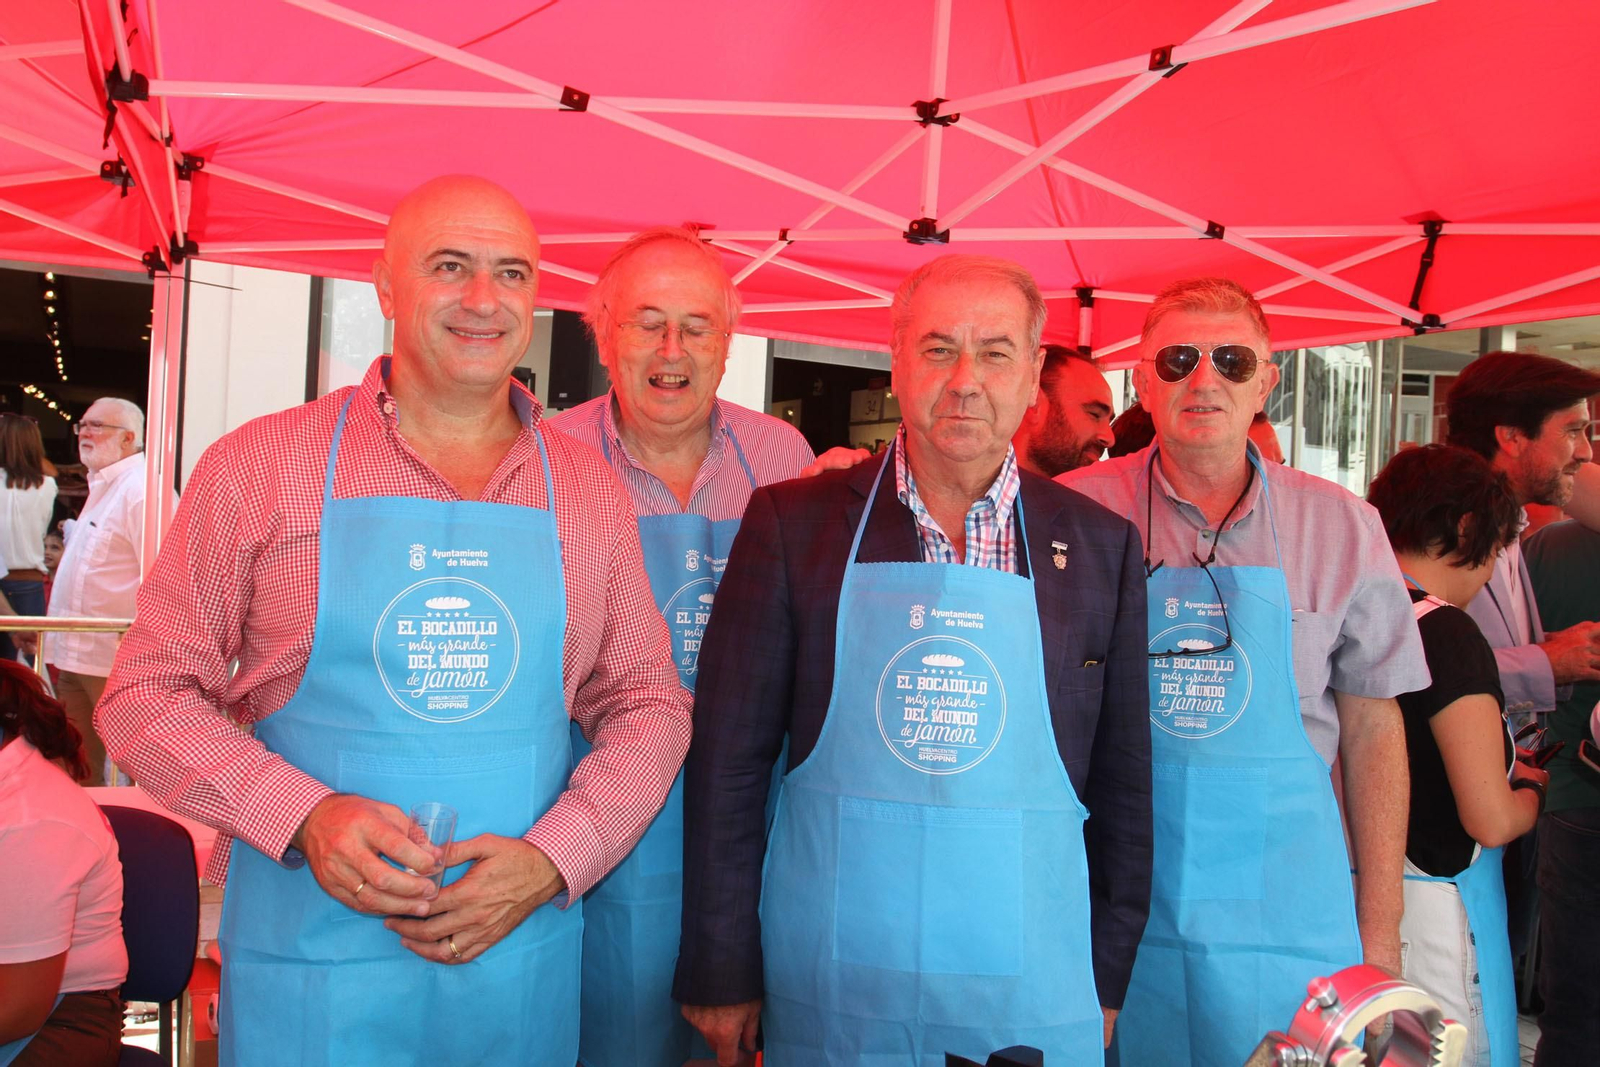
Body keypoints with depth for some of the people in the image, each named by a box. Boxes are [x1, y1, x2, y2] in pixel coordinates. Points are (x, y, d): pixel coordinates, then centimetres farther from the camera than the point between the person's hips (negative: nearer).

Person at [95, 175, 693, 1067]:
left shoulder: (591, 489, 4)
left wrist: (550, 859, -8)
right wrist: (305, 817, -16)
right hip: (307, 963, -2)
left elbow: (648, 706, 8)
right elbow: (149, 692, -1)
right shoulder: (262, 464, -2)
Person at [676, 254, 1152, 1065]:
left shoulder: (1102, 545, 1)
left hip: (1030, 995, 1)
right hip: (827, 990, -1)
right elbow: (728, 762, -1)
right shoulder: (791, 521, -3)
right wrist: (721, 972, -2)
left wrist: (1106, 981, 6)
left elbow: (1122, 786, 7)